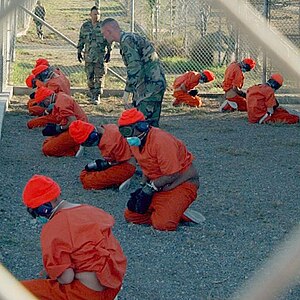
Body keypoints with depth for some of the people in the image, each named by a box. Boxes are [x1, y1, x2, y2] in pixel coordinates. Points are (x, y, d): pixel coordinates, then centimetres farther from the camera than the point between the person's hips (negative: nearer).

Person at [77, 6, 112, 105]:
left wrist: (109, 52, -4)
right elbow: (81, 40, 15)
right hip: (88, 55, 3)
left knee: (99, 77, -5)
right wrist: (79, 51, 12)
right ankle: (92, 94, 19)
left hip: (101, 56, -3)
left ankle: (97, 97, -2)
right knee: (90, 77, 6)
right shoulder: (85, 26, 7)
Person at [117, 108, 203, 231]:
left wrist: (150, 188, -18)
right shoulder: (134, 142, 1)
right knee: (130, 215, 1)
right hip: (158, 185, 9)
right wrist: (144, 188, -5)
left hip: (182, 182, -9)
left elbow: (172, 176, -25)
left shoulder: (160, 141, -27)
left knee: (163, 224, -26)